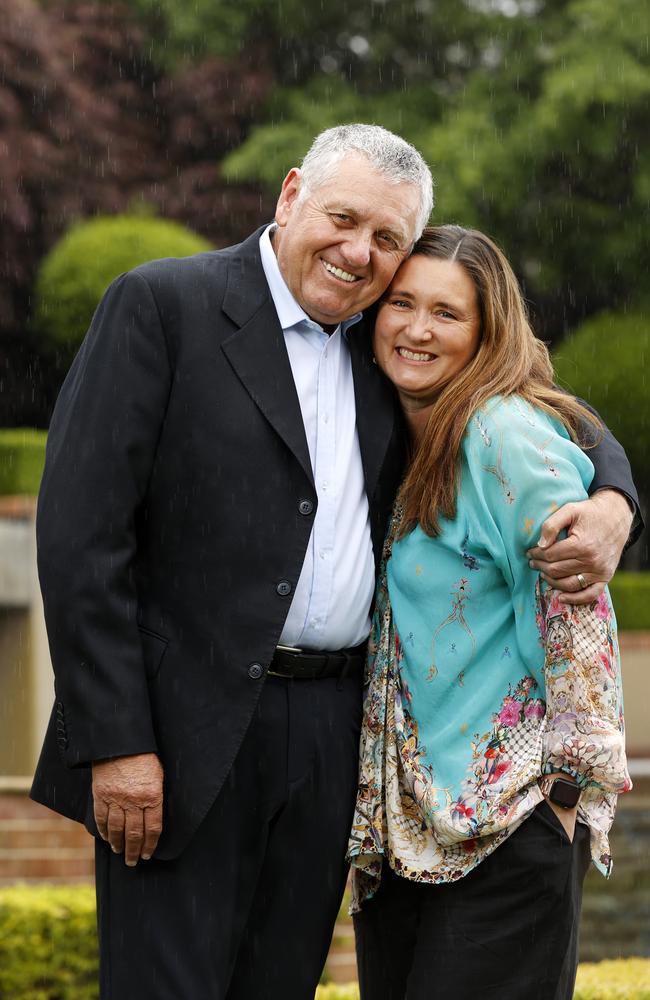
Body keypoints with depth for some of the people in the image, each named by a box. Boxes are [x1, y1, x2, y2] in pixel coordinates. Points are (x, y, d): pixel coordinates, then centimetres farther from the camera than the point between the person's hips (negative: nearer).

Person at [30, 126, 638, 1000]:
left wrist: (611, 503, -2)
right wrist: (116, 741, -16)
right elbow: (80, 531, -10)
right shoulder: (160, 306, -4)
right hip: (189, 731, -5)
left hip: (331, 736, 6)